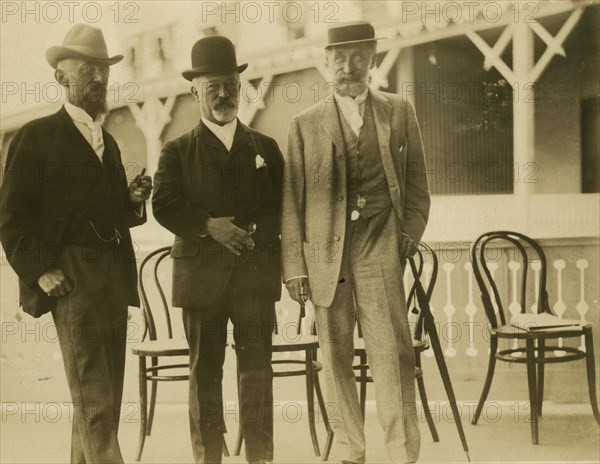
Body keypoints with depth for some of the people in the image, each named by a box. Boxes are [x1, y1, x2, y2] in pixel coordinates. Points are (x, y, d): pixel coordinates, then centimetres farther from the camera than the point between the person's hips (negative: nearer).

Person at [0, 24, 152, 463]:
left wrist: (132, 199, 5)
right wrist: (41, 269, -14)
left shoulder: (108, 142, 21)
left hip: (114, 277, 7)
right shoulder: (37, 137, -1)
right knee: (94, 398, -12)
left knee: (104, 393, 10)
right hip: (74, 278, -7)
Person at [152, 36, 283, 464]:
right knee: (205, 369, 4)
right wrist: (208, 225, -16)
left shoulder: (266, 148, 15)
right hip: (200, 274, -1)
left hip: (256, 271, 1)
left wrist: (260, 231, -9)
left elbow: (284, 204, 9)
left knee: (257, 365, -2)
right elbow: (164, 205, -4)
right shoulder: (178, 152, 9)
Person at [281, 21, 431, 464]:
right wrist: (294, 266, 2)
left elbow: (417, 183, 13)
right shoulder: (305, 124, 8)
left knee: (393, 352, -8)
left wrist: (409, 236, 0)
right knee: (336, 357, 6)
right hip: (325, 253, 1)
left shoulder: (399, 112, 10)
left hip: (379, 248, -1)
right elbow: (292, 202, 7)